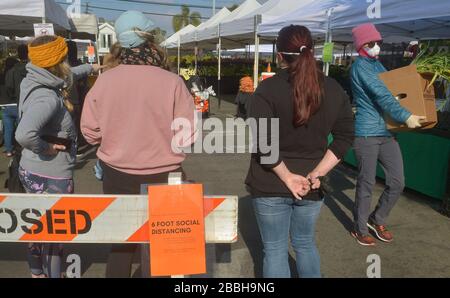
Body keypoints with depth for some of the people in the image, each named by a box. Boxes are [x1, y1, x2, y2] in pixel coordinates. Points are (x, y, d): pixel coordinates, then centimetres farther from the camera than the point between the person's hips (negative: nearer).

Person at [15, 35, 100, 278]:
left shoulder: (34, 82, -1)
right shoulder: (47, 97, -29)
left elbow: (68, 74, 21)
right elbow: (24, 134, -45)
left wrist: (91, 68, 32)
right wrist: (46, 147, -27)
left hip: (33, 170, 10)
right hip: (52, 176, -9)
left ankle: (37, 271, 46)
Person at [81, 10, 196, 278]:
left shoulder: (105, 80, -8)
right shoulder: (172, 82, -15)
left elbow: (90, 131, -2)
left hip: (117, 175, 2)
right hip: (163, 176, -2)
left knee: (120, 241, 20)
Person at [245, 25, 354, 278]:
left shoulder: (268, 89, -13)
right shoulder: (334, 89, 1)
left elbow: (261, 141, -21)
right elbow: (345, 137, -1)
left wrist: (286, 176, -13)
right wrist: (316, 174, -5)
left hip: (271, 185, -3)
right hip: (311, 186, 4)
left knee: (275, 249, 13)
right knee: (306, 243, 25)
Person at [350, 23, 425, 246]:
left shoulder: (377, 64, 19)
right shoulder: (360, 66, -8)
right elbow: (381, 95, -18)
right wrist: (405, 117, -24)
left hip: (387, 132, 8)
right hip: (367, 134, -8)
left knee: (397, 182, 7)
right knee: (366, 184, 2)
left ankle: (377, 220, 29)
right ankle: (360, 229, 20)